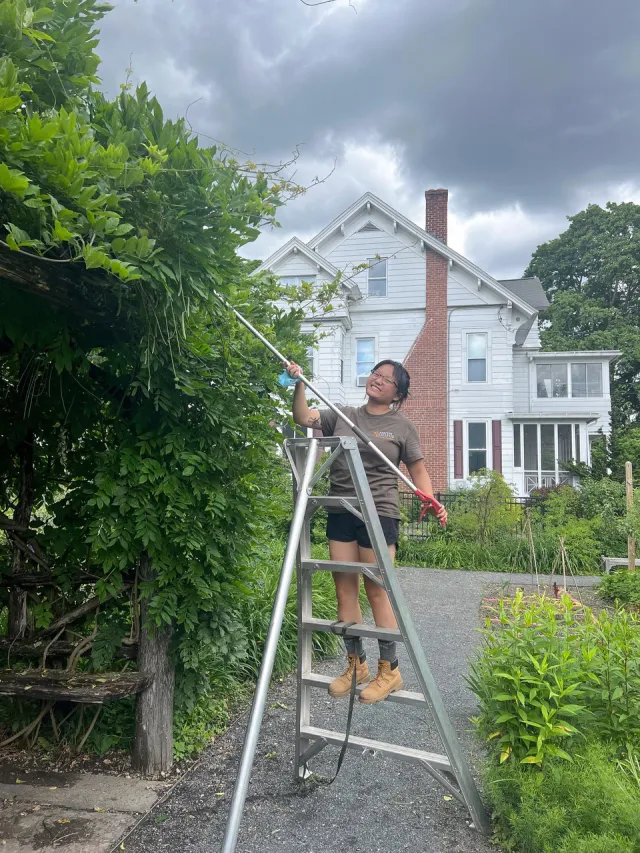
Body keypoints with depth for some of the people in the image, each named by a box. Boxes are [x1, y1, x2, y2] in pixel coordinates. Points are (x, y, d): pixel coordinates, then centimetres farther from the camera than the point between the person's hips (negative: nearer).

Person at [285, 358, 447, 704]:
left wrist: (431, 501, -12)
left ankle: (389, 670, 11)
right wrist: (298, 384, -11)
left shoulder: (402, 426, 5)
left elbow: (418, 470, 5)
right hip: (340, 512, 4)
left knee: (376, 590, -3)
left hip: (379, 513, -4)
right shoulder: (343, 416, 13)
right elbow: (303, 417, 4)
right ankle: (355, 663, 21)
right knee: (344, 588, 7)